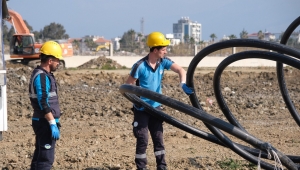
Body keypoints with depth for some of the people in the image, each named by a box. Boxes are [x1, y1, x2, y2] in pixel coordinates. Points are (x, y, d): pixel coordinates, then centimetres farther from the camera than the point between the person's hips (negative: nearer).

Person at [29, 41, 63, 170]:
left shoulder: (43, 75, 14)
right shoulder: (42, 77, -18)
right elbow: (44, 104, -23)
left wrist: (54, 122, 22)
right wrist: (53, 124, -23)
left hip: (43, 123, 10)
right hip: (45, 123, -10)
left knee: (39, 157, 15)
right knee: (46, 159, -9)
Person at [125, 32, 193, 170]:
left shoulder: (163, 62, -5)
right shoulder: (140, 66, -20)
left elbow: (180, 70, -8)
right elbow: (128, 86, -14)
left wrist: (183, 84, -27)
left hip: (155, 107, 5)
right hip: (141, 109, -5)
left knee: (158, 138, 7)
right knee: (142, 140, -3)